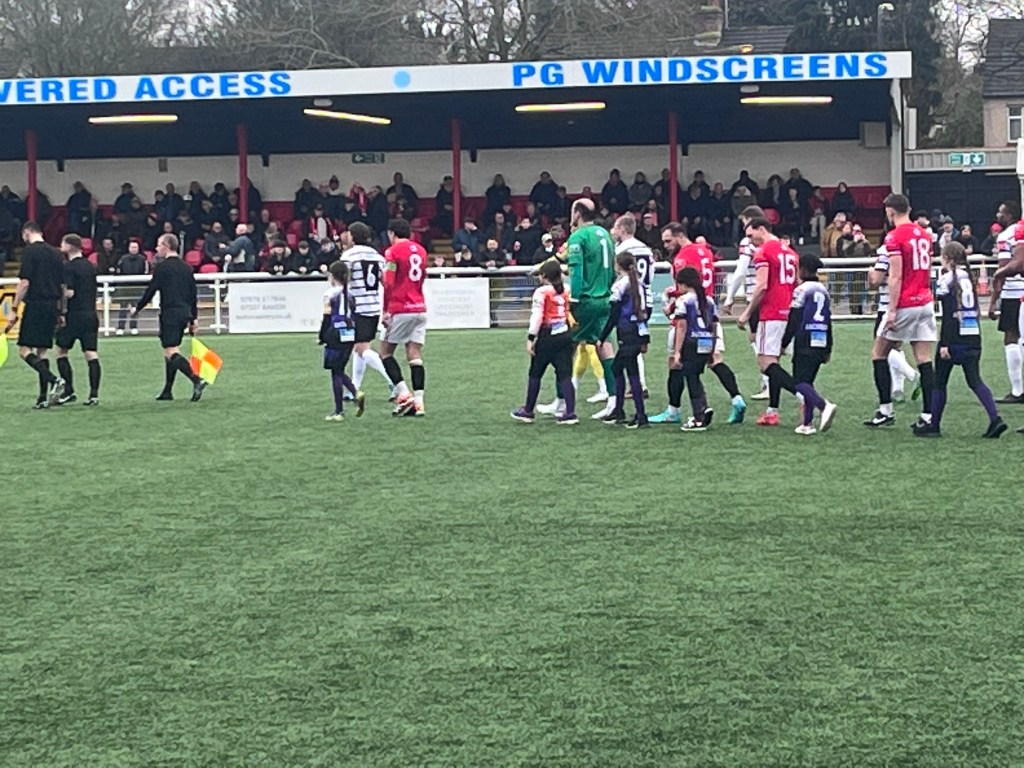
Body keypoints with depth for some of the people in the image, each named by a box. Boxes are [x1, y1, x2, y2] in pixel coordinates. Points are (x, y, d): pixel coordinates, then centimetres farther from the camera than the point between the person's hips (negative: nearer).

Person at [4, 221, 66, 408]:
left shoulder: (29, 251, -6)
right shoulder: (55, 253, 14)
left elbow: (24, 282, -13)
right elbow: (62, 286, 17)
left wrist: (14, 309, -9)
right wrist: (61, 312, 23)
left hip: (35, 305, -7)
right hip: (52, 306, 7)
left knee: (25, 350, -7)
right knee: (42, 351, 10)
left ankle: (54, 380, -24)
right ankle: (43, 397, 6)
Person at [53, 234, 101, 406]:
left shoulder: (69, 267, -10)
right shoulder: (90, 266, 12)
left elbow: (69, 293, -16)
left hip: (74, 315, -6)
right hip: (91, 314, 6)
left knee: (61, 351, 6)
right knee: (91, 354, 2)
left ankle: (69, 391, 2)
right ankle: (94, 394, -4)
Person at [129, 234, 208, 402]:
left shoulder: (162, 267, -8)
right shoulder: (186, 268, 14)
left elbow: (151, 291, -7)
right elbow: (193, 295, 15)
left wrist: (137, 309, 6)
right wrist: (193, 319, 20)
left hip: (170, 314, -8)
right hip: (184, 313, 8)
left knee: (172, 353, -11)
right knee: (171, 352, 15)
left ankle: (196, 381, -28)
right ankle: (167, 391, 17)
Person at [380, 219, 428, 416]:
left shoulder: (393, 251, -7)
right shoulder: (420, 250, 13)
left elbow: (389, 283, -12)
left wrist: (386, 311, -8)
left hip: (400, 310, -6)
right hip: (420, 309, 6)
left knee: (386, 352, 6)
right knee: (415, 355, 4)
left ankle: (403, 394, -6)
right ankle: (418, 402, -4)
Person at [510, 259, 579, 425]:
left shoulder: (542, 292, -9)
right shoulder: (565, 290, 8)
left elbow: (537, 316, -13)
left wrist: (531, 338, -10)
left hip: (548, 337, -5)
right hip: (565, 335, 5)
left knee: (535, 374, 10)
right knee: (564, 375, 4)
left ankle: (528, 411, 19)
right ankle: (570, 413, -5)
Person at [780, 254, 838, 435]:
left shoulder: (801, 290, -7)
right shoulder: (824, 291, 16)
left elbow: (794, 321, -9)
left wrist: (784, 343, -3)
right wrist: (828, 349, 24)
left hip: (805, 343, -7)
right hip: (821, 344, 7)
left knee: (800, 382, -9)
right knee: (808, 381, 12)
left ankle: (824, 405, -31)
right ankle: (807, 423, 7)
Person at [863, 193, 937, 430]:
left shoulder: (894, 237, -11)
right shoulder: (924, 235, 11)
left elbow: (896, 277, -16)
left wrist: (892, 310, -16)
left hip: (905, 304, -6)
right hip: (925, 302, 6)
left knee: (879, 355, 8)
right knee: (924, 359, 3)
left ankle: (885, 410, 5)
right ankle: (928, 415, -2)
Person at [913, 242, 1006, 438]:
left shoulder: (946, 279, -7)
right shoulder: (968, 277, 13)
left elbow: (948, 315, -13)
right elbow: (975, 309, 17)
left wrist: (944, 343, -15)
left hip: (955, 339, -6)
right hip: (974, 337, 6)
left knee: (939, 382, 6)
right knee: (975, 381, 6)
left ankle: (933, 424, 9)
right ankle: (995, 419, -9)